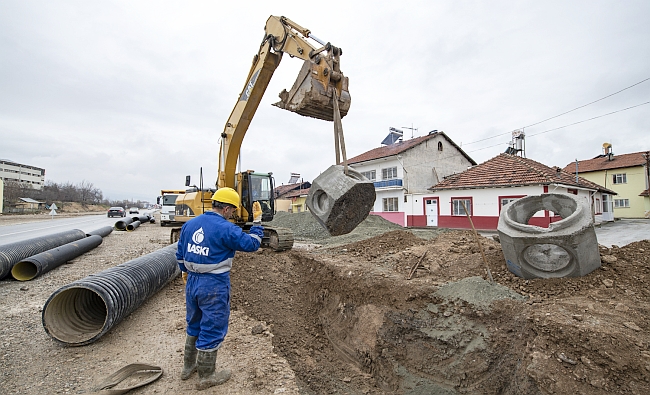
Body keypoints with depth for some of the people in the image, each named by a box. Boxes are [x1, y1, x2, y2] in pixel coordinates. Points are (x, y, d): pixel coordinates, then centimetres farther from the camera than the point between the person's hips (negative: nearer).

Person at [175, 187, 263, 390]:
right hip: (214, 285, -7)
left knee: (194, 326, 25)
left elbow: (180, 254, 13)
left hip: (192, 282, 8)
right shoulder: (225, 228, -20)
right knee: (212, 330, 9)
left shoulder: (189, 224, 4)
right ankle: (206, 377, 25)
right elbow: (252, 243, -12)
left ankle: (188, 367, 41)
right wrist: (257, 221, -3)